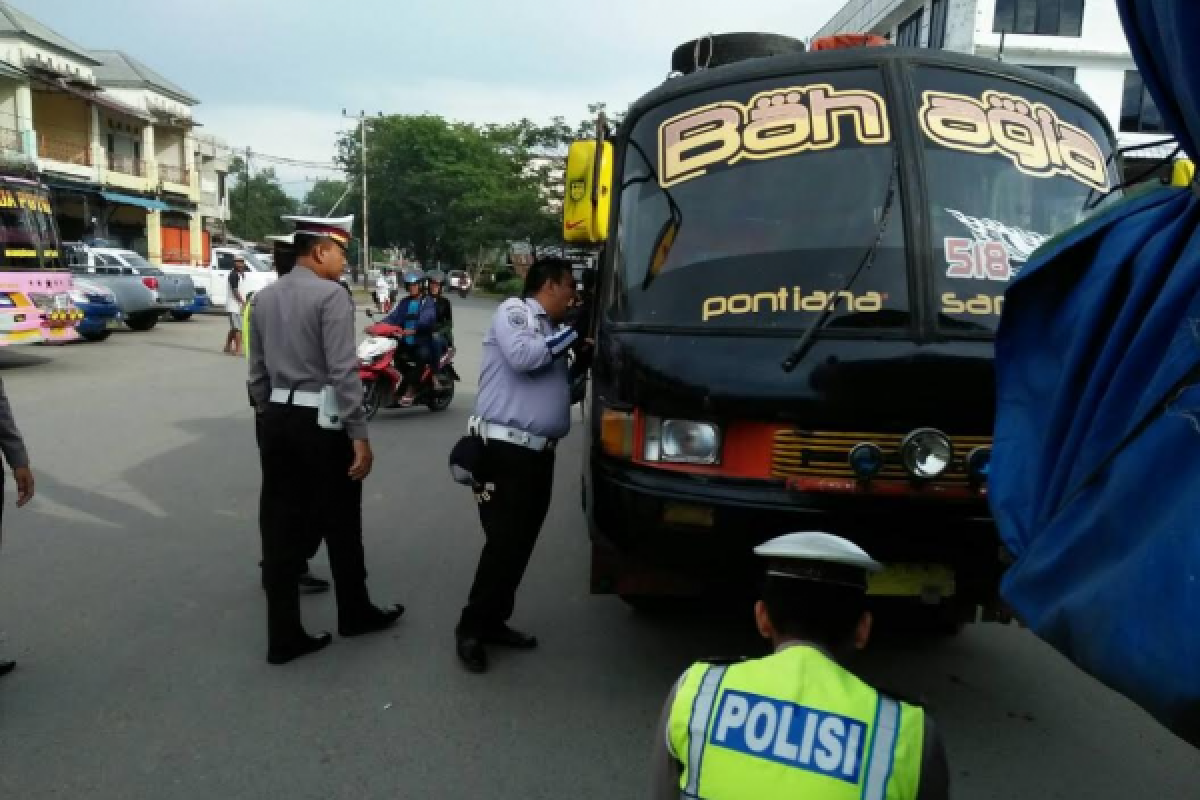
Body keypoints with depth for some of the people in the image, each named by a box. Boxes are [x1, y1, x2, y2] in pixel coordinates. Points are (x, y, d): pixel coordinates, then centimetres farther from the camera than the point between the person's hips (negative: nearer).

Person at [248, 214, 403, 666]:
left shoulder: (265, 298, 11)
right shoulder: (331, 295, -13)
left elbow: (257, 373, 14)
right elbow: (344, 373, -19)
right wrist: (360, 436, -16)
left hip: (278, 420, 7)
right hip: (321, 423, -7)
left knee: (281, 528, 9)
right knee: (341, 524, 11)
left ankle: (283, 636, 16)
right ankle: (355, 614, 29)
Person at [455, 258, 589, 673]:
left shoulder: (550, 331, 21)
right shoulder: (514, 310, -3)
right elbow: (523, 356, -21)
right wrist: (570, 335, -9)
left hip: (539, 452, 9)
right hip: (505, 450, -9)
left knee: (521, 542, 12)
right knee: (504, 542, -7)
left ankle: (493, 622, 24)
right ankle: (471, 627, 9)